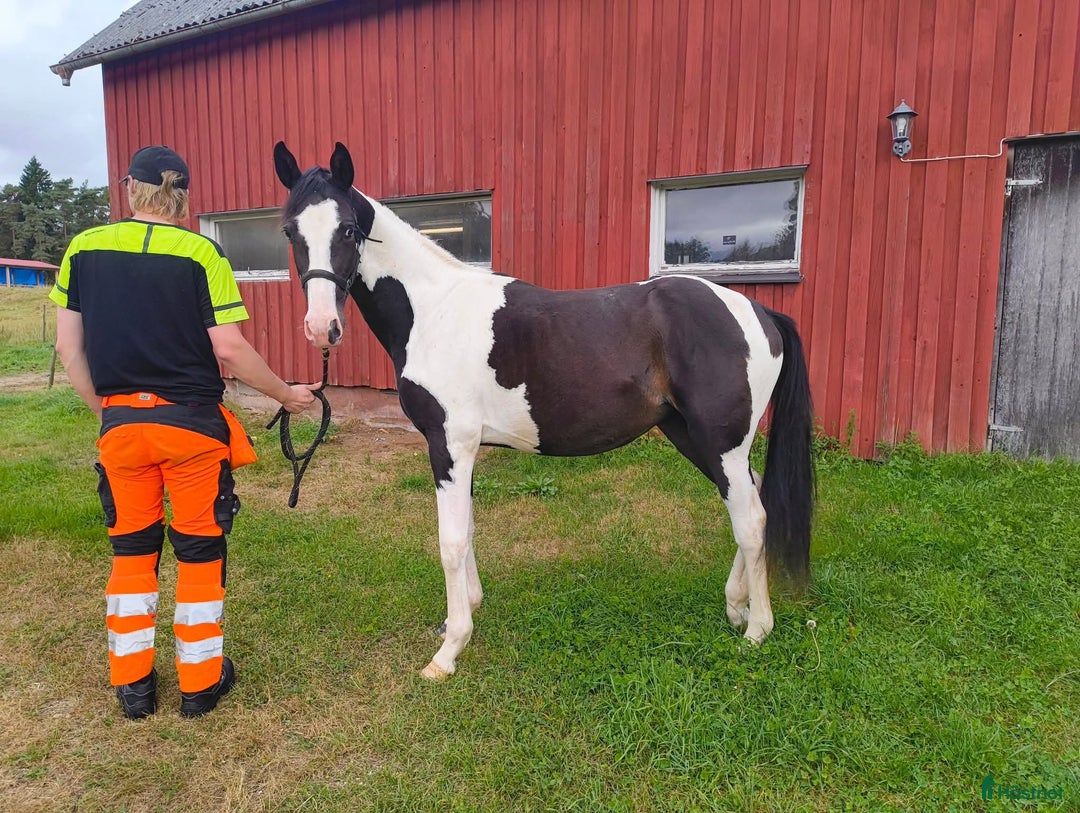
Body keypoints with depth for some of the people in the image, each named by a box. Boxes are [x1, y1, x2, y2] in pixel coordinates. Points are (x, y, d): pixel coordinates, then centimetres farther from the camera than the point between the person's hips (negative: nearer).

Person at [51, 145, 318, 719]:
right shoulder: (202, 254, -7)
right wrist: (287, 394, 0)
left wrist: (106, 409, 16)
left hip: (121, 424, 3)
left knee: (131, 550, 17)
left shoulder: (83, 248, 4)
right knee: (199, 551, 10)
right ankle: (200, 682, 22)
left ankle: (132, 684, 28)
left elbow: (68, 348, 4)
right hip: (193, 422, -3)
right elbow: (229, 350, -13)